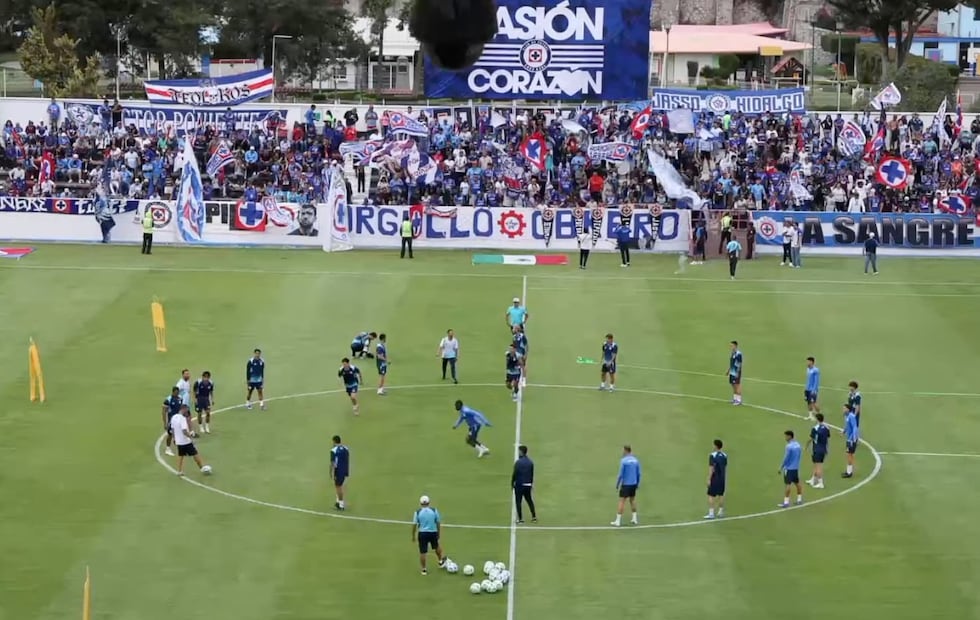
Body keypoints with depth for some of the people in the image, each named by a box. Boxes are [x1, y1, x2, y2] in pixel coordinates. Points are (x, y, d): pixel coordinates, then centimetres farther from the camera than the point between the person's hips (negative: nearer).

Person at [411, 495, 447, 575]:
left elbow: (414, 525, -5)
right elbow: (438, 523, 4)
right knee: (436, 547, 28)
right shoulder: (434, 511, -3)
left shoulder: (417, 512, -6)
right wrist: (438, 533, 17)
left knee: (422, 552, 7)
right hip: (433, 533, 2)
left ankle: (424, 569, 15)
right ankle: (441, 561, 47)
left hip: (422, 533, -2)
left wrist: (413, 536, 6)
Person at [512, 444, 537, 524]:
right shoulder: (530, 462, 2)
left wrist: (512, 483, -2)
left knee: (518, 502, 3)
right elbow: (532, 474, 8)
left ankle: (520, 519, 3)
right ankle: (534, 517, 19)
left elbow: (515, 474, -14)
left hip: (519, 484, -6)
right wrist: (531, 483, 19)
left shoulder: (518, 462, -15)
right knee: (529, 500, 18)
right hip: (528, 485, 6)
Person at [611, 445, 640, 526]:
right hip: (633, 483, 6)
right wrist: (637, 483, 18)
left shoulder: (623, 461, -13)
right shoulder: (635, 460, 4)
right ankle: (634, 519, 22)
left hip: (625, 484, -6)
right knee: (632, 500, 20)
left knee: (622, 501, -5)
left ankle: (618, 521, -6)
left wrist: (617, 484, -4)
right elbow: (638, 474, 7)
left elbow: (621, 474, -13)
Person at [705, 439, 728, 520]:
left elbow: (711, 468, -16)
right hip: (722, 478, 6)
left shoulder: (713, 455, -14)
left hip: (714, 478, -6)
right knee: (721, 495, 14)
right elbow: (726, 468, 12)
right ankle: (721, 512, 19)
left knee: (711, 495, -3)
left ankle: (711, 513, -7)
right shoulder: (724, 456, 5)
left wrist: (709, 479, -13)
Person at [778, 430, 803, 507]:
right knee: (797, 483, 15)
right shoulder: (798, 445, 5)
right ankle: (799, 499, 22)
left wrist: (781, 467, -8)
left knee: (788, 484, -7)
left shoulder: (789, 446, -18)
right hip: (796, 468, 8)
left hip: (789, 468, -8)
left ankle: (786, 502, -7)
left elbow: (786, 458, -16)